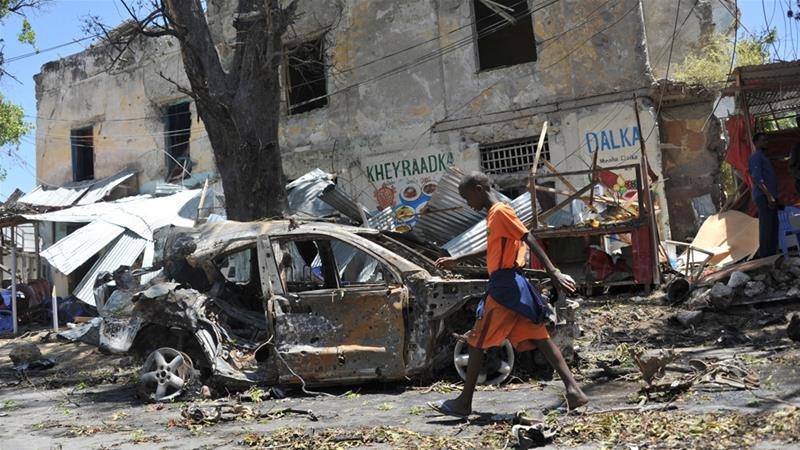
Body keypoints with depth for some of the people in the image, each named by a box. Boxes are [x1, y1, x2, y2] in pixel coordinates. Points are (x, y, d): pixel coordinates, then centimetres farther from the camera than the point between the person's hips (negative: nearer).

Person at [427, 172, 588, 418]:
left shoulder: (500, 211, -10)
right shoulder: (495, 214, 19)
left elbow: (530, 240, -18)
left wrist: (553, 273, -24)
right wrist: (457, 260, 40)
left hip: (504, 286, -9)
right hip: (512, 286, 9)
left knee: (477, 342, -1)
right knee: (540, 339, 5)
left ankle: (464, 403, 6)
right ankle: (573, 390, 0)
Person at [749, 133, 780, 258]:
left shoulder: (763, 157, 26)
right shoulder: (756, 157, -5)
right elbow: (757, 178, -17)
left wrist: (773, 197, 22)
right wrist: (769, 196, -24)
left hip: (769, 196, 10)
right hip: (763, 196, -10)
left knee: (773, 226, 7)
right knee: (766, 226, -13)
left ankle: (772, 253, 8)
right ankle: (765, 254, -15)